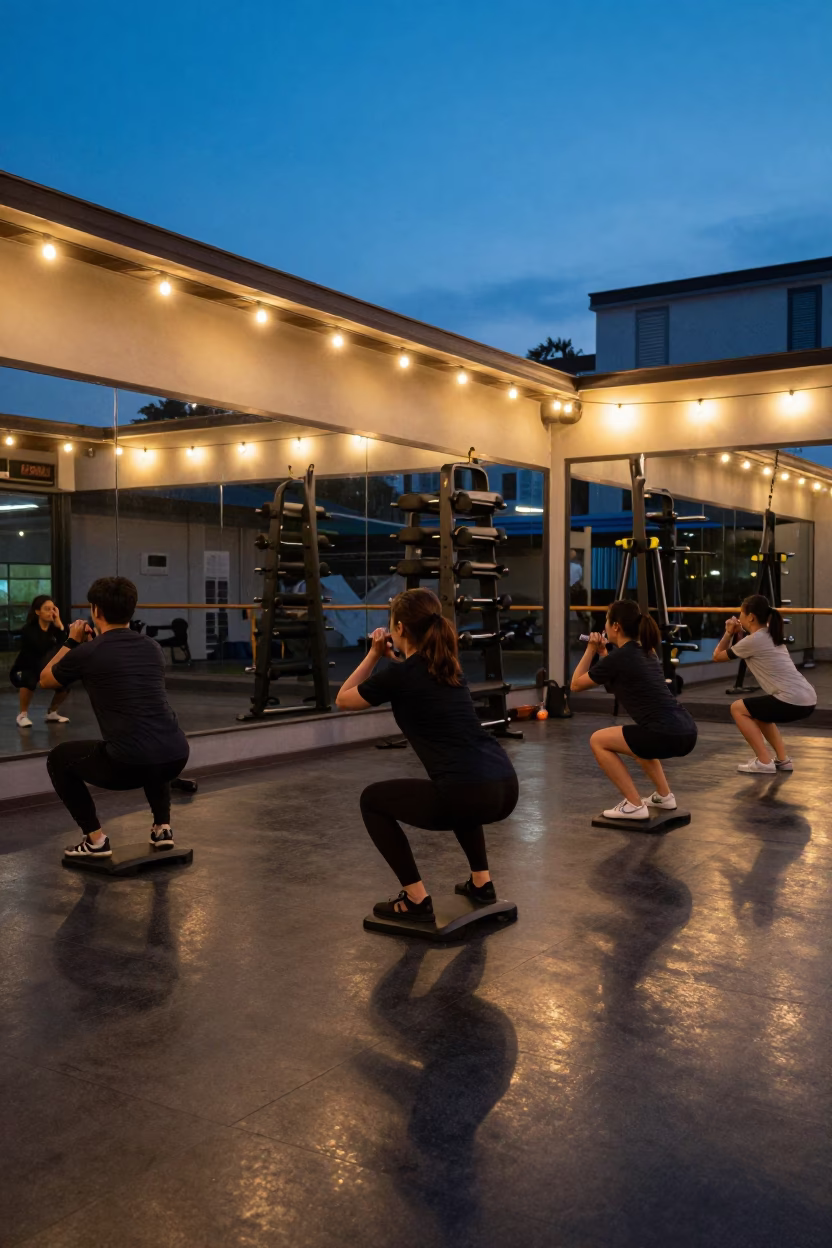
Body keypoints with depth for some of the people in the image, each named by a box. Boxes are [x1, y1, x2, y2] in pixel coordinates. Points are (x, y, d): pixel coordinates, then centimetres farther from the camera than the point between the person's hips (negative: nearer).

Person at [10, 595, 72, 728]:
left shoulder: (54, 628, -8)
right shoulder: (28, 630, -22)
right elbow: (43, 650, -37)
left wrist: (59, 623, -26)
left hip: (45, 670, 5)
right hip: (22, 671, -5)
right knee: (30, 679, -37)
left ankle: (52, 713, 8)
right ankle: (23, 715, -15)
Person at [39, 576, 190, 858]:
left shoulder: (87, 653, 2)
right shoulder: (152, 647, 17)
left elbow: (46, 680, 23)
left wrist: (72, 642, 33)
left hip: (128, 765, -5)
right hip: (176, 757, 5)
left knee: (59, 759, 22)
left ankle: (95, 839, 17)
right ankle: (163, 829, 30)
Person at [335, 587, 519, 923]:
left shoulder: (399, 675, 0)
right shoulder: (449, 665, 20)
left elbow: (343, 699, 18)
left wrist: (374, 655, 22)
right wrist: (394, 656, 38)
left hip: (469, 796, -8)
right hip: (506, 788, 8)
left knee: (373, 800, 16)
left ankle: (416, 900, 13)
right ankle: (481, 882, 35)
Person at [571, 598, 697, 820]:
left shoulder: (618, 657, -6)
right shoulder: (646, 651, 19)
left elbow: (576, 685, 8)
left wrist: (591, 650, 15)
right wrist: (602, 652, 30)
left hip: (668, 735, -9)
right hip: (686, 731, 9)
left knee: (598, 740, 8)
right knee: (638, 740, 37)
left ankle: (634, 805, 5)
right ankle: (664, 796, 30)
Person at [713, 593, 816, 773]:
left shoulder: (753, 640, -8)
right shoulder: (770, 636, 18)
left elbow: (717, 657, 4)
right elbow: (744, 651, 32)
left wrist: (728, 633, 16)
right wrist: (738, 633, 17)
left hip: (793, 702, -9)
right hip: (807, 700, 9)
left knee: (738, 709, 7)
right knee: (758, 712, 31)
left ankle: (764, 762, 3)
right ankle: (782, 759, 24)